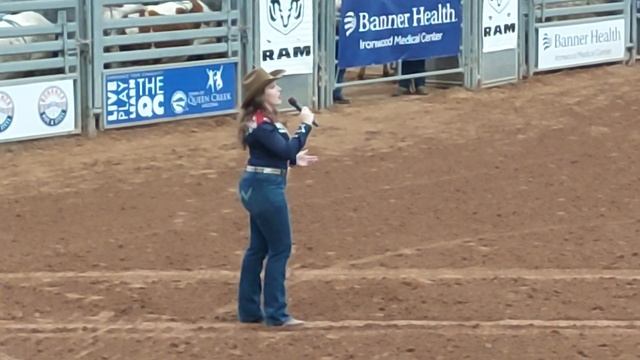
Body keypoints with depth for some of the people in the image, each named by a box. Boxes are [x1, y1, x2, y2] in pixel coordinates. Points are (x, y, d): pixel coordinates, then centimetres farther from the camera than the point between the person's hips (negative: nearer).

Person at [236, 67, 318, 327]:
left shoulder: (262, 118, 11)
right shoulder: (261, 123, -21)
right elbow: (286, 149, -25)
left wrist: (294, 159, 8)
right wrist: (305, 125, -18)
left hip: (258, 187, 10)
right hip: (265, 189, -10)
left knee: (258, 248, 15)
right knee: (280, 249, -2)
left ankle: (249, 310, 21)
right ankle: (276, 314, 3)